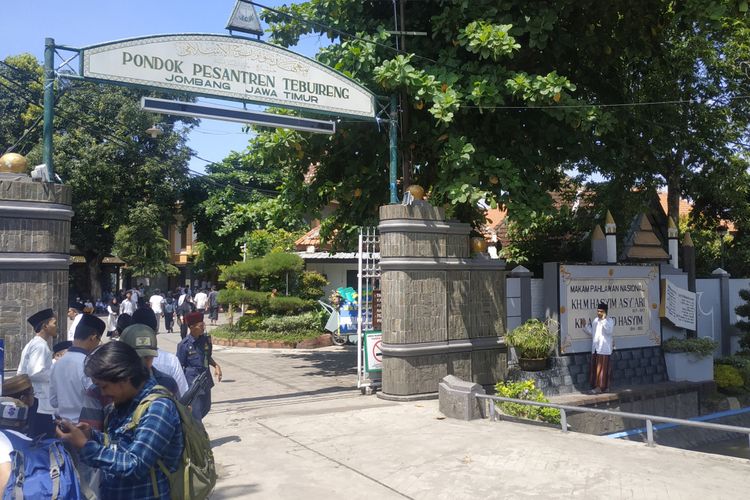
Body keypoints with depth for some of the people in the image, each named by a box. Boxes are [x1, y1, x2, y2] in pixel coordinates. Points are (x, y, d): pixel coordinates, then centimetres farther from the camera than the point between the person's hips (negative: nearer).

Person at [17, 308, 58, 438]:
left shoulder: (33, 344, 18)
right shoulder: (40, 345, -13)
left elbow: (21, 373, 21)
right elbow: (35, 372, -24)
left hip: (34, 404, 10)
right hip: (41, 405, -10)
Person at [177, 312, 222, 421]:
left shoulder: (206, 339, 2)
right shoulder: (184, 344, -15)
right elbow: (180, 367, -9)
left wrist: (216, 365, -2)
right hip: (192, 382, -7)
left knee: (206, 408, 18)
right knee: (196, 411, -6)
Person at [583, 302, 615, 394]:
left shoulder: (609, 321, -5)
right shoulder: (595, 320, 14)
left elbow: (609, 331, -22)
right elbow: (591, 332, 16)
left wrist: (603, 320, -23)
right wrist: (585, 325, 4)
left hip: (604, 349, -7)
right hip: (595, 348, 7)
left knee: (602, 368, -5)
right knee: (595, 368, 7)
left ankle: (601, 387, -3)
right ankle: (596, 386, 14)